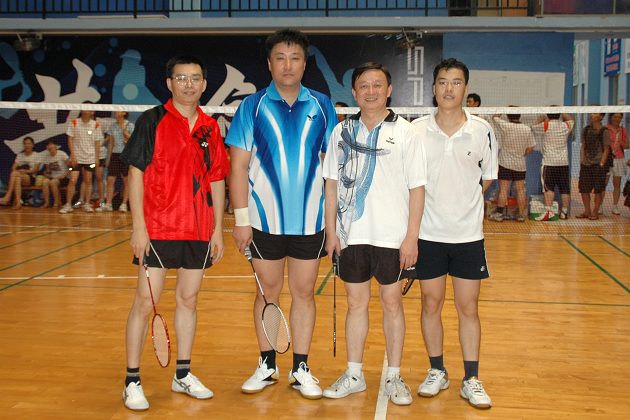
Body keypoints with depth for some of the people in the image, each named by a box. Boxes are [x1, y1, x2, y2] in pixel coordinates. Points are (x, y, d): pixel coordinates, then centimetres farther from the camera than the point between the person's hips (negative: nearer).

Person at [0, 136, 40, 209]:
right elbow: (13, 168, 9)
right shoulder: (20, 155, 18)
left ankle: (7, 197, -38)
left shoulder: (35, 155, 7)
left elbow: (36, 170, -2)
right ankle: (18, 202, -49)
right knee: (17, 178, -37)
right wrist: (18, 171, -14)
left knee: (15, 174, -33)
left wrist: (26, 171, -18)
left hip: (30, 178, -3)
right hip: (19, 177, 3)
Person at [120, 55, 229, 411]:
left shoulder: (210, 127, 9)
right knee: (145, 303, -1)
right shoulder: (152, 120, -3)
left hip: (199, 231, 4)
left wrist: (218, 230, 8)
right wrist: (139, 227, -12)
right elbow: (136, 174, -5)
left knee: (189, 300, 12)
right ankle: (132, 381, 11)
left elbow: (217, 180, 12)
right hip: (157, 230, -4)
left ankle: (183, 375, 25)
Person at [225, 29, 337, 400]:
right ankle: (267, 365, 23)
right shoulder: (252, 106, 1)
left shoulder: (322, 106, 4)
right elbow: (239, 166, -1)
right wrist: (241, 219, -7)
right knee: (268, 292, 9)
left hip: (310, 221, 1)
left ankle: (301, 368, 19)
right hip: (265, 220, -1)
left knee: (304, 292, 8)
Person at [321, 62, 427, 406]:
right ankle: (353, 375, 22)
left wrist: (412, 237, -9)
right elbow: (332, 184, 8)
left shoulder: (405, 132, -2)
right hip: (351, 235, 3)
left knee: (392, 303, 6)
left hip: (392, 236, -2)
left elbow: (417, 188, -4)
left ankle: (394, 377, 19)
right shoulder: (342, 132, 6)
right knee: (356, 303, 10)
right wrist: (331, 231, 3)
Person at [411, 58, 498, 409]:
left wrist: (464, 202, 2)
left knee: (468, 308, 6)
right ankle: (437, 372, 26)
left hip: (468, 234, 0)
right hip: (428, 233, 0)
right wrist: (435, 203, -1)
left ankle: (471, 380, 19)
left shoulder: (482, 131, -2)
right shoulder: (416, 130, -3)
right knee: (431, 304, 9)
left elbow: (488, 177, 10)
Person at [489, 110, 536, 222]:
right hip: (520, 165, 2)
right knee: (520, 190, 6)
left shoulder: (504, 126, -12)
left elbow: (494, 117, 7)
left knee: (503, 190, -1)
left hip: (505, 163, -2)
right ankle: (521, 215, 10)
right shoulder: (527, 129, -4)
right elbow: (530, 148, 0)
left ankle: (499, 213, 1)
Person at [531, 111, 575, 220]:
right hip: (564, 162, 4)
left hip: (549, 162, -4)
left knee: (549, 187, -4)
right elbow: (572, 119, 27)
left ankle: (548, 210, -14)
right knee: (565, 189, 6)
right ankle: (564, 212, 11)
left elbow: (533, 127, 9)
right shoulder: (566, 126, 4)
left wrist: (542, 118, 19)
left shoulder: (545, 126, -9)